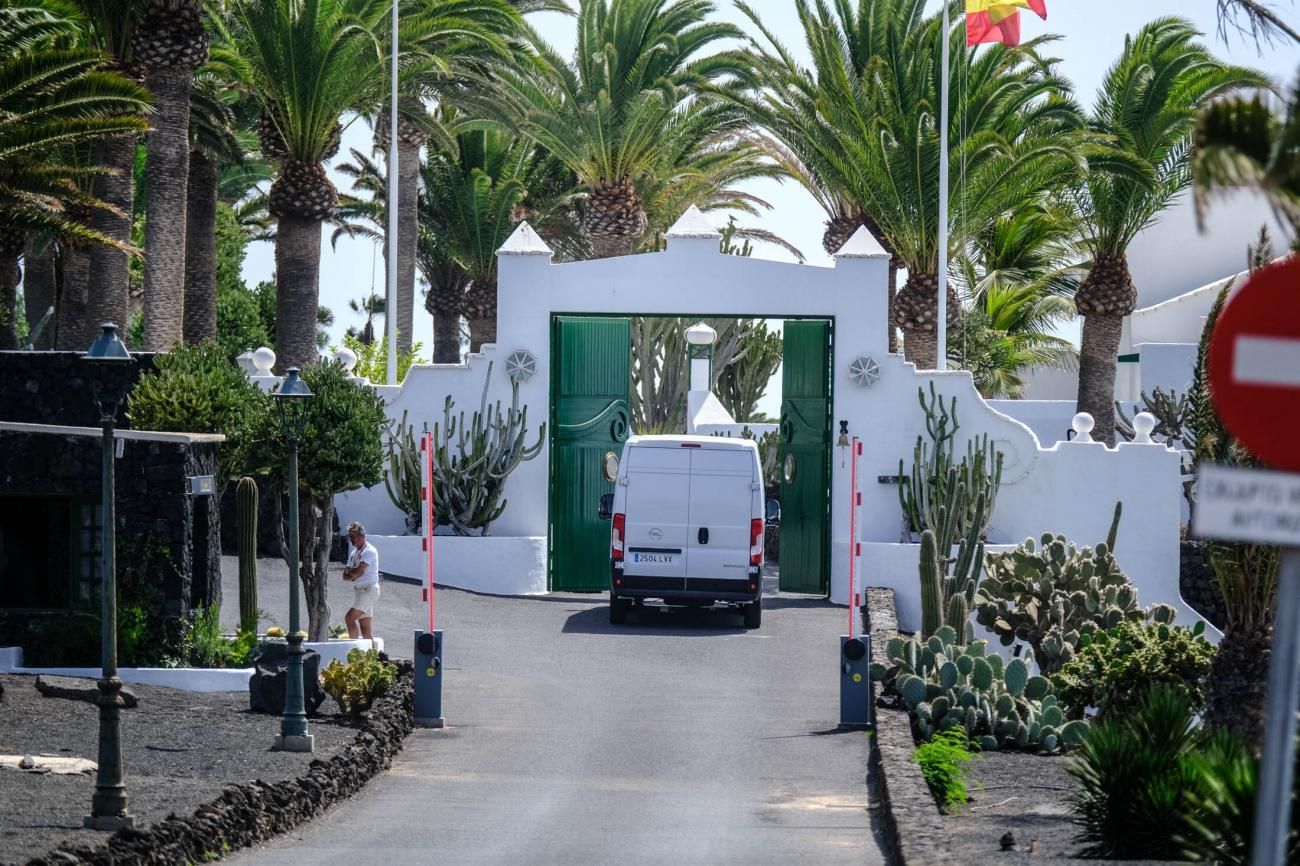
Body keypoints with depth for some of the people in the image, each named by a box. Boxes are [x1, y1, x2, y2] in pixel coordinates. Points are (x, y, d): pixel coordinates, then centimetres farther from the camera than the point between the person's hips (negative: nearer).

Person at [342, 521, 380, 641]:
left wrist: (348, 571, 0)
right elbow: (345, 576, 14)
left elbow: (359, 571, -20)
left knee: (349, 618, -20)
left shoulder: (369, 551, -8)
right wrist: (353, 574, -7)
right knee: (365, 629, 5)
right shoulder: (354, 553, 19)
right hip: (358, 590, 9)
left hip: (368, 590, -9)